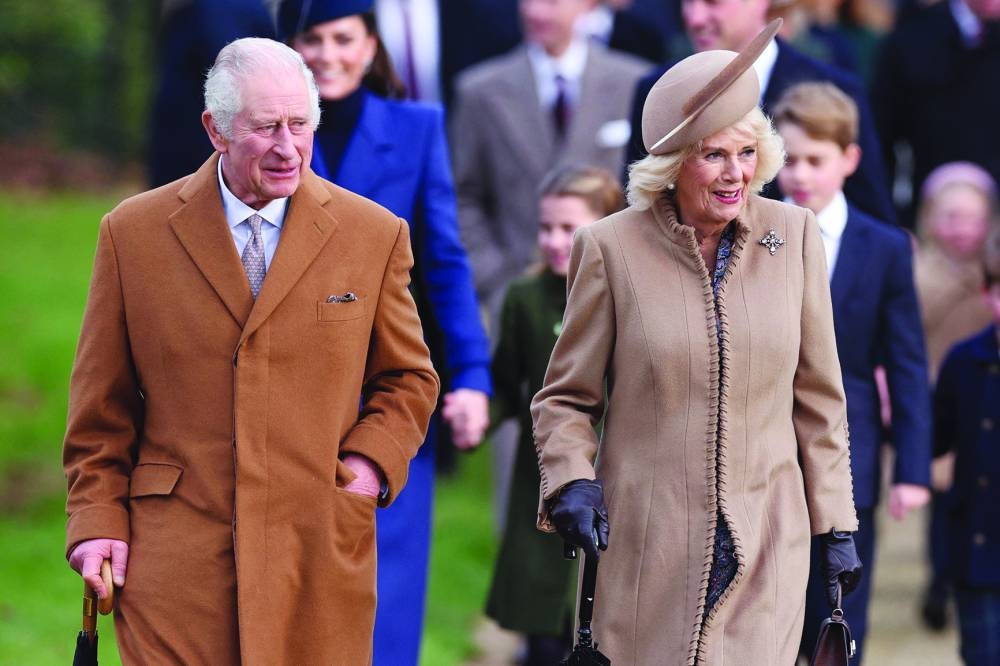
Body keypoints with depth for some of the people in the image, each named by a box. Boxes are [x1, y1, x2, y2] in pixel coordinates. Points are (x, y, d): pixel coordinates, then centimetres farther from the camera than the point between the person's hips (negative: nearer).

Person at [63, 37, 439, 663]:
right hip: (176, 562, -1)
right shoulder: (133, 233, 6)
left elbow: (408, 379, 15)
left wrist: (369, 464, -2)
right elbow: (103, 406, 10)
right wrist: (99, 520, 3)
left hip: (319, 558, 1)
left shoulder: (376, 235, 7)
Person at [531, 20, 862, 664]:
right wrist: (571, 481, -13)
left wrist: (837, 525, 9)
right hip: (646, 551, -2)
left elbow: (818, 395, 10)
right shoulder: (611, 247, -4)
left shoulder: (794, 235, 2)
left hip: (769, 550, 2)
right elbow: (565, 397, 5)